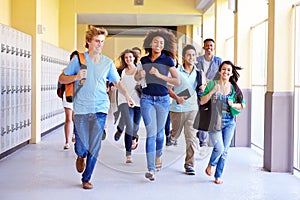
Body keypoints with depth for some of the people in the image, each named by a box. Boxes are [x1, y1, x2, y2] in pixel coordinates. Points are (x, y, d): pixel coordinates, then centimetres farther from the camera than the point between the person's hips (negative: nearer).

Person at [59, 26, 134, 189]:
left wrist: (127, 96, 1)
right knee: (82, 145, 1)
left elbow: (117, 82, 17)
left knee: (95, 147, -1)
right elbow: (62, 79, 6)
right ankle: (81, 156, 39)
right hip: (81, 108, -1)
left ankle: (87, 179, 16)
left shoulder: (108, 62, 8)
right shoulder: (78, 60, 2)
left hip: (100, 108, 2)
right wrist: (76, 77, -13)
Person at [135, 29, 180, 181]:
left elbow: (177, 81, -11)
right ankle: (151, 169, -8)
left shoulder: (168, 60, -4)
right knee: (151, 133, -8)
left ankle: (158, 156, 40)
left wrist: (160, 75, -20)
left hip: (163, 100, 0)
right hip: (147, 99, 1)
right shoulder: (144, 60, 4)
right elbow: (136, 78, 17)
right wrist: (139, 74, -6)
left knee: (159, 132, 11)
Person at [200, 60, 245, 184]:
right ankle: (210, 165, 18)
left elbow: (243, 104, 12)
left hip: (229, 122, 3)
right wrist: (212, 91, -16)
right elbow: (202, 101, -3)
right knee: (219, 148, -14)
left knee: (224, 151, 5)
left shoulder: (234, 88, 5)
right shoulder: (212, 84, 0)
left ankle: (218, 176, 20)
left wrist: (233, 105, -8)